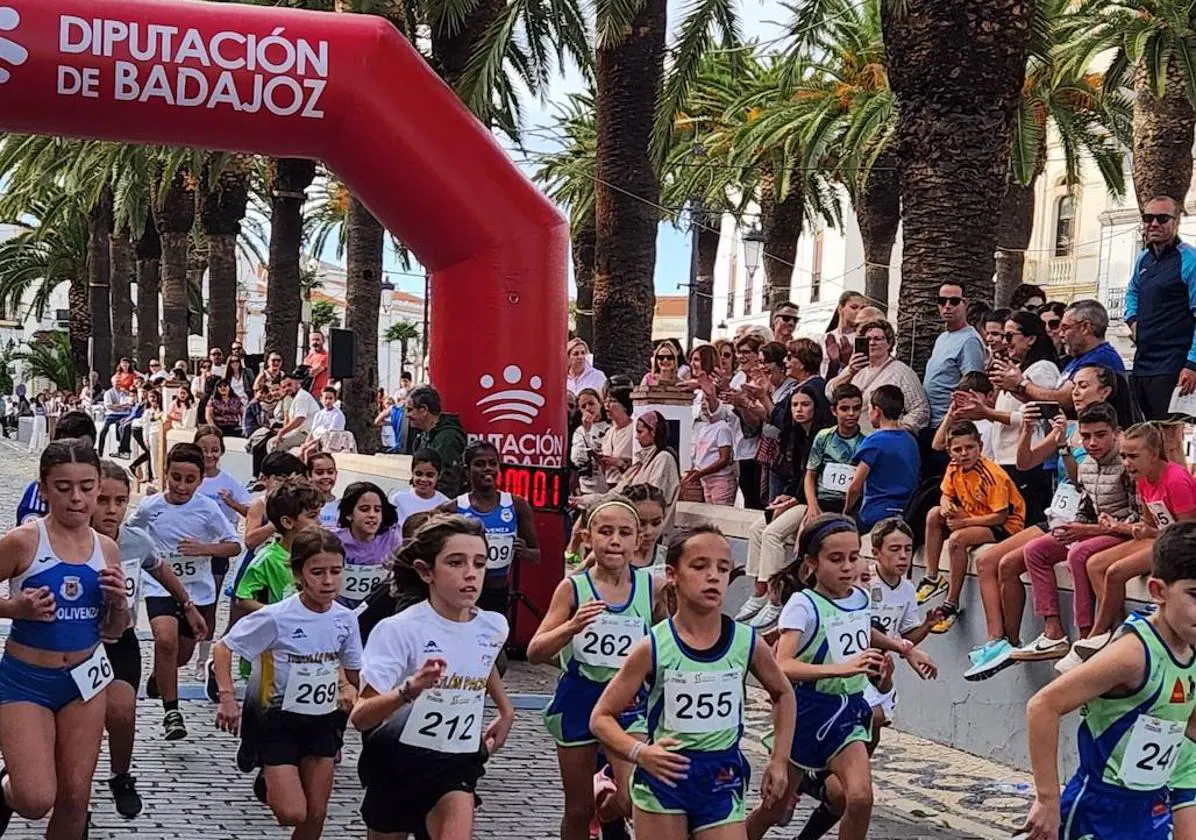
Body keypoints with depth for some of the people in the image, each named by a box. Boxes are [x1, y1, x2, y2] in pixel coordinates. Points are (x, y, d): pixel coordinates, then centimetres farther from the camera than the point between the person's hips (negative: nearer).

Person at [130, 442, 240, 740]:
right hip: (161, 587, -1)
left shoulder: (207, 508, -10)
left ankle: (159, 676, 52)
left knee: (182, 654, 15)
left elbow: (234, 546, -7)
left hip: (198, 591, 2)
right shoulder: (150, 508, -7)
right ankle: (171, 711, -15)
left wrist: (204, 548, -22)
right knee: (166, 640, -27)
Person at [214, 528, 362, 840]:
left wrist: (350, 687, -10)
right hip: (280, 720, -4)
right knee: (292, 814, -11)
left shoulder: (345, 619, -5)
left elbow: (353, 669, 11)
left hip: (323, 721, 4)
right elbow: (222, 648, -9)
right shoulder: (276, 618, -19)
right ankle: (270, 782, 21)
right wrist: (227, 697, -19)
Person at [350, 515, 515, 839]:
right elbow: (360, 717, -29)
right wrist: (410, 689, -45)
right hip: (398, 761, -2)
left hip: (457, 763, 2)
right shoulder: (399, 630, -21)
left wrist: (506, 710, 16)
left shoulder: (494, 627, -5)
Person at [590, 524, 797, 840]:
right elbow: (601, 717, -4)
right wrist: (639, 752, -20)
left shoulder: (747, 642, -4)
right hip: (664, 777, -1)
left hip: (723, 779, 2)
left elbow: (783, 696, 17)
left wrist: (779, 760, 11)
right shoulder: (653, 647, -10)